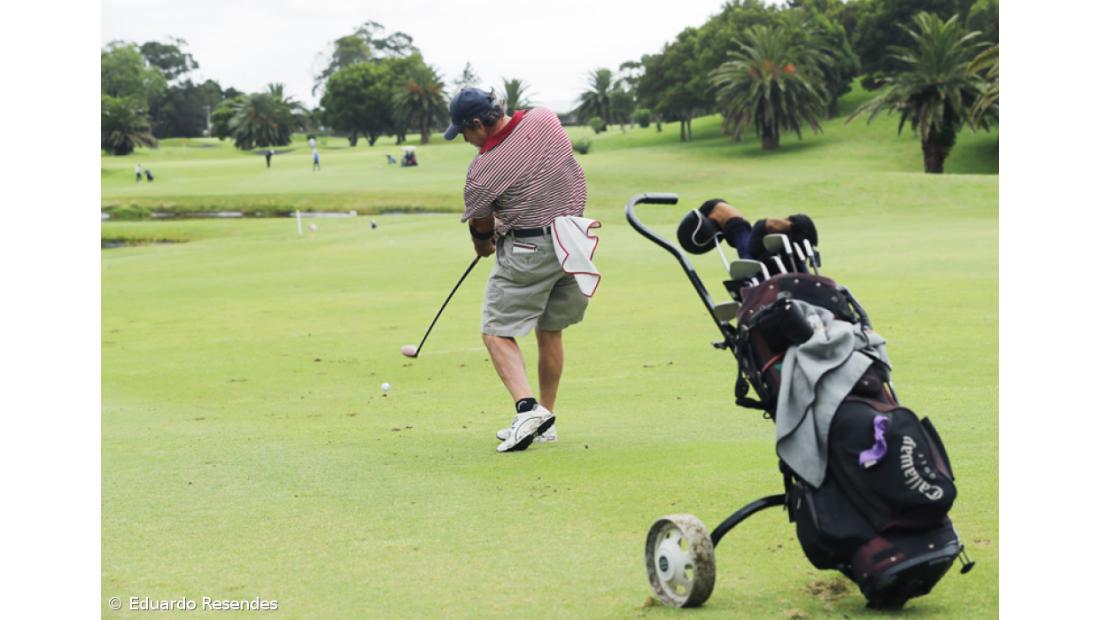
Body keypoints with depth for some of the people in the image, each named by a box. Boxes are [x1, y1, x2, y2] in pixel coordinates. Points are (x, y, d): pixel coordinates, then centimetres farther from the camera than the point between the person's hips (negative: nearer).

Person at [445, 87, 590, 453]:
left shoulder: (483, 169, -16)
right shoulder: (544, 119, -3)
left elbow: (480, 225, 2)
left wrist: (484, 245, 24)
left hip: (528, 249, -7)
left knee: (497, 332, 1)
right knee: (550, 333, 16)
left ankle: (527, 406, -19)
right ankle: (545, 421, 21)